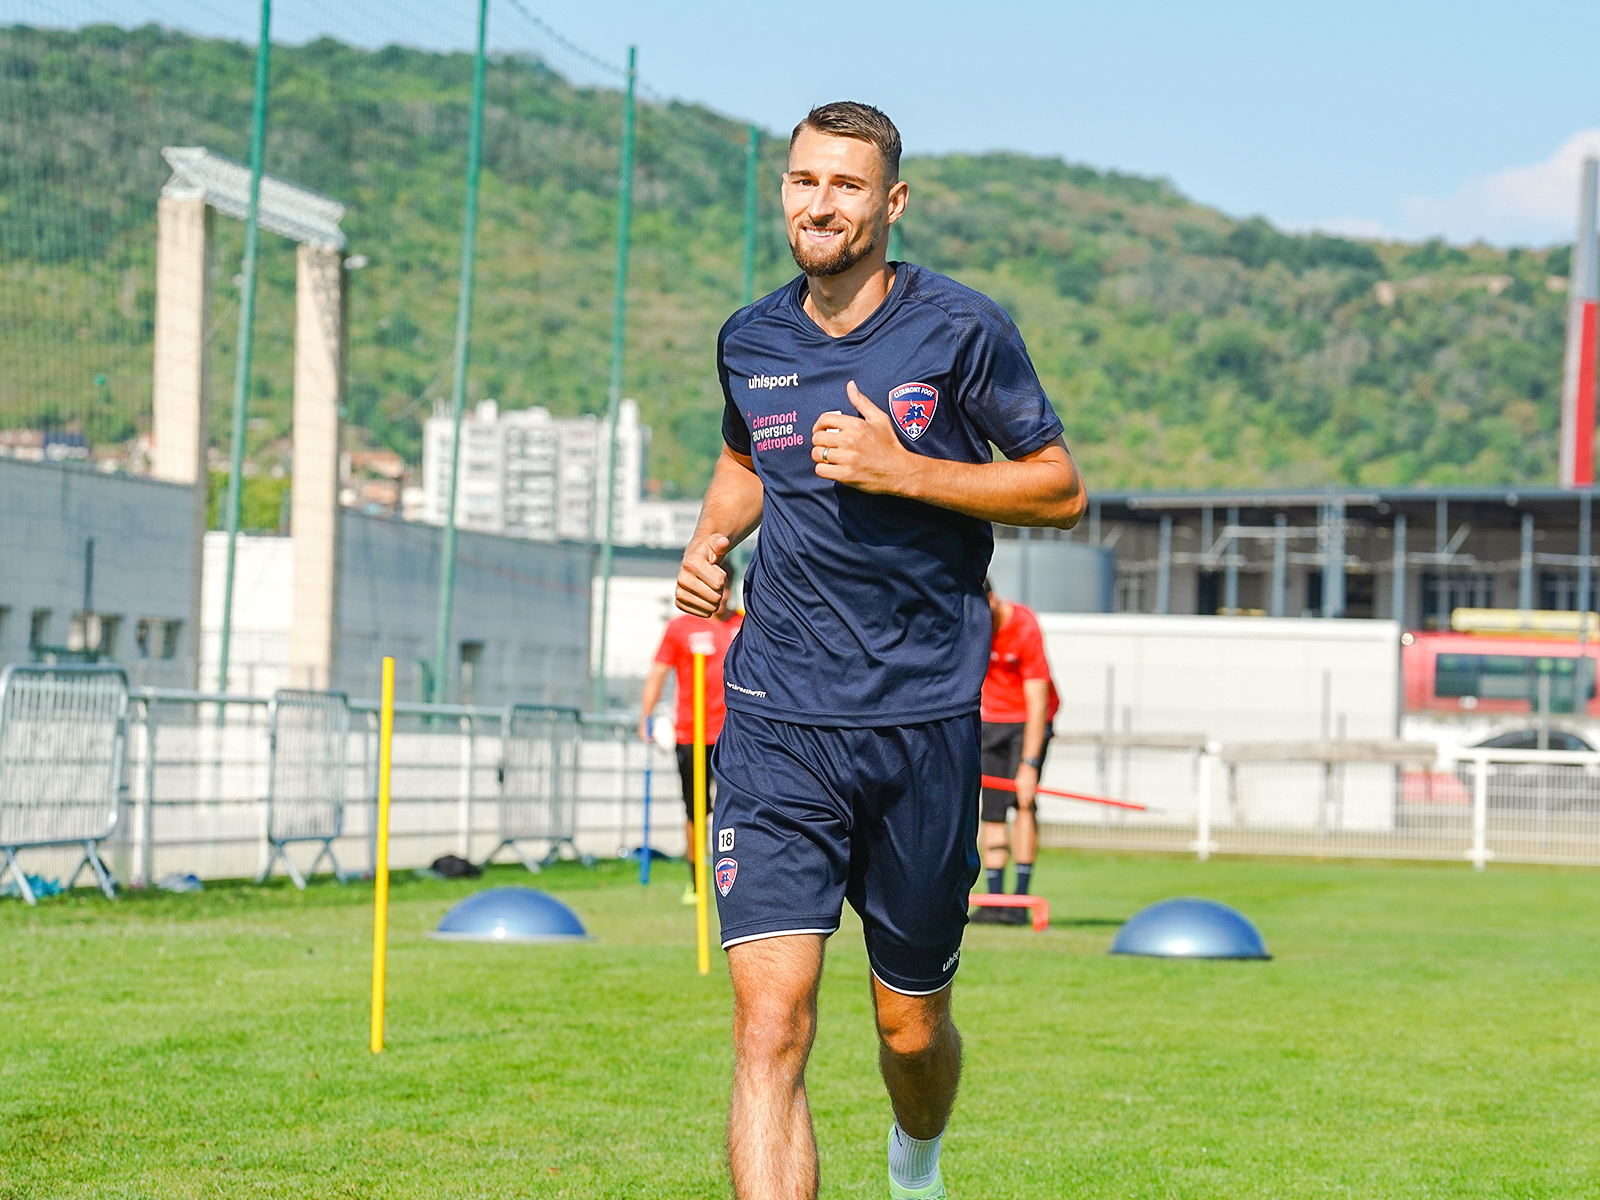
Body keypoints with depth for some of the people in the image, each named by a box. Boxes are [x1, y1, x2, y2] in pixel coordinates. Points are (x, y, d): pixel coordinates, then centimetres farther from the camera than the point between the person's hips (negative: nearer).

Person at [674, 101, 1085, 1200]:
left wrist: (900, 469, -14)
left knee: (913, 1029, 12)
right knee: (771, 1023, -15)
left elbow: (1060, 489, -2)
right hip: (777, 726, 2)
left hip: (924, 722, -1)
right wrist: (711, 541, 8)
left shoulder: (962, 329, -4)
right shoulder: (750, 341, 8)